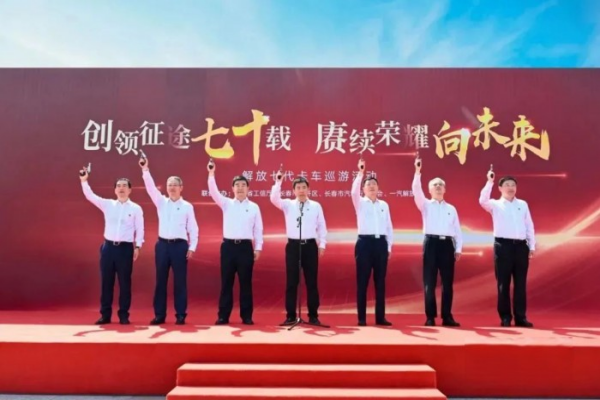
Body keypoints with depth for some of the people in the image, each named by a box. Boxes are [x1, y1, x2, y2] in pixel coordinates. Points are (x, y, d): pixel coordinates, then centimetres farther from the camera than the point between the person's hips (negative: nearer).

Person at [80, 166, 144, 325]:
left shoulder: (136, 208, 1)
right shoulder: (107, 204, 7)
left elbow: (140, 229, 1)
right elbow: (90, 196, 0)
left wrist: (138, 247, -6)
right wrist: (84, 180, -12)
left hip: (125, 248, -2)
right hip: (108, 246, 2)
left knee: (124, 283, 3)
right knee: (106, 282, 7)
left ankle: (124, 315, 13)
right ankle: (105, 315, 17)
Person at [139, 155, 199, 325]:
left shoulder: (187, 206, 1)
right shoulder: (161, 202, 7)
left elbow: (193, 228, 1)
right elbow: (151, 188, -5)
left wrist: (192, 247, -4)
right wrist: (145, 170, -17)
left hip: (180, 245, -2)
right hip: (162, 244, 2)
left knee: (180, 281, 3)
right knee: (161, 281, 7)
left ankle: (180, 315, 12)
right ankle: (159, 315, 17)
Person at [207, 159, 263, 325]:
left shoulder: (254, 207, 5)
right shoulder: (226, 204, 6)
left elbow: (258, 229, 5)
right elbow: (214, 192, -9)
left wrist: (258, 248, 0)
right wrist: (211, 174, -21)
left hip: (245, 247, 0)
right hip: (228, 246, 1)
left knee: (245, 283, 5)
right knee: (226, 283, 5)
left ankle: (246, 316, 14)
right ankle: (223, 316, 14)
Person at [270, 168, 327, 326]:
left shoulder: (316, 206, 5)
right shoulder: (288, 205, 5)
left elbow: (322, 226, 6)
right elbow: (274, 199, -13)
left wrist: (322, 244, 0)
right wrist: (278, 182, -23)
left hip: (310, 245, 0)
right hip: (293, 245, 0)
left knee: (311, 282, 6)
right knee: (291, 282, 4)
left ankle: (313, 316, 16)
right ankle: (291, 316, 14)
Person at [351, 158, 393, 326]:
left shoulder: (384, 205, 12)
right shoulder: (360, 203, 3)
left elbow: (389, 226, 13)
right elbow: (354, 192, -19)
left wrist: (389, 246, 8)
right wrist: (360, 173, -28)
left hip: (381, 243, 3)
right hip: (365, 242, -3)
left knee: (380, 281, 7)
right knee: (362, 281, 0)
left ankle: (380, 317, 15)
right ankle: (362, 318, 7)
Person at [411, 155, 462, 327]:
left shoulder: (451, 208, 14)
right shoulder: (426, 205, 8)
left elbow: (457, 230, 12)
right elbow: (416, 190, -9)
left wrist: (458, 248, 4)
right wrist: (417, 171, -20)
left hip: (447, 244, 2)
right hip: (431, 243, -2)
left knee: (447, 282, 5)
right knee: (429, 282, -1)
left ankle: (447, 316, 13)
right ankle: (430, 317, 5)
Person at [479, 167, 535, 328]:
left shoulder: (523, 204, 13)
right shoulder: (496, 205, 4)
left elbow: (529, 226, 13)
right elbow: (482, 201, -18)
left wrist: (532, 246, 7)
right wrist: (489, 181, -22)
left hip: (521, 246, 3)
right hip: (503, 245, -3)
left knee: (520, 283, 5)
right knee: (503, 283, 1)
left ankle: (520, 317, 12)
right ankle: (505, 317, 9)